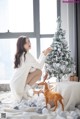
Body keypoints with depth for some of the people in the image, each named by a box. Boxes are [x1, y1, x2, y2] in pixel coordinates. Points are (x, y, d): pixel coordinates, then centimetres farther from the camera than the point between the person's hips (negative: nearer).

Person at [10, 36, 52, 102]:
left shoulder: (20, 55, 13)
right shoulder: (27, 55, -15)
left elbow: (36, 64, 13)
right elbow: (39, 66, -12)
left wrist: (43, 54, 9)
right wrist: (45, 54, -6)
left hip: (15, 83, 9)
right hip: (18, 84, -9)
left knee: (35, 69, 16)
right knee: (39, 72, -6)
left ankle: (24, 90, 11)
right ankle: (24, 91, -6)